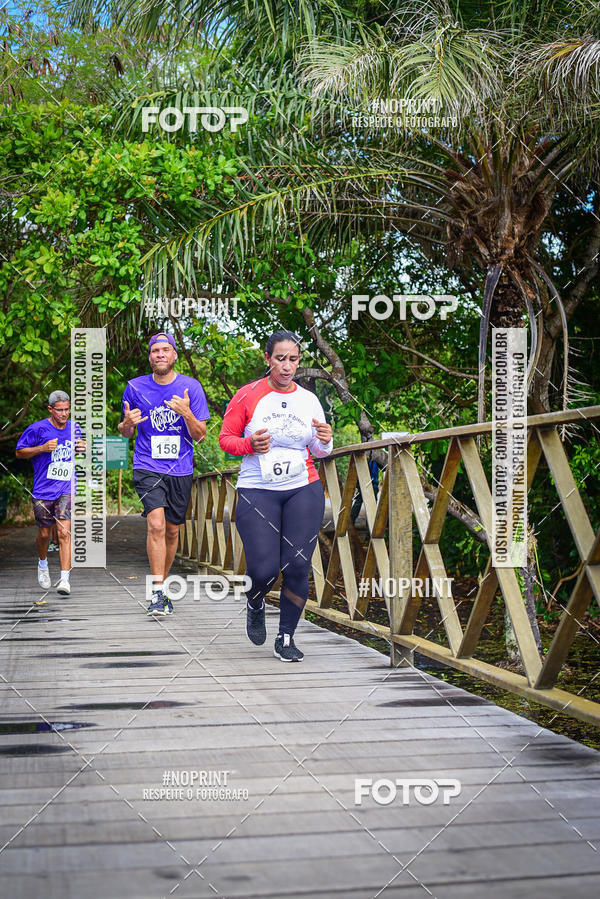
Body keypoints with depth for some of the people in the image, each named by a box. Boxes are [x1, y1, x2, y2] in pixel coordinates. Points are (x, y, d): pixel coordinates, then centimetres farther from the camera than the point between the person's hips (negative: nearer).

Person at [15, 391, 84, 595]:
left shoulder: (74, 428, 6)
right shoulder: (37, 429, -6)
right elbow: (19, 452, 0)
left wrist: (81, 448, 0)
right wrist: (42, 448, -15)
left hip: (66, 489, 1)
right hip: (43, 489, -1)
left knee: (64, 532, -12)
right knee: (44, 533, 11)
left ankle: (65, 579, -14)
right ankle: (43, 563, 42)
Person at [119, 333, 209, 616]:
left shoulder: (191, 387, 0)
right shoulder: (135, 387, 2)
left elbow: (200, 435, 0)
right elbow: (126, 432, 12)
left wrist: (186, 413, -19)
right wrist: (127, 423, -12)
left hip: (180, 469, 2)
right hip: (147, 467, -2)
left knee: (172, 530, 9)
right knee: (156, 524, -20)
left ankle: (161, 585, 29)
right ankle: (157, 592, -15)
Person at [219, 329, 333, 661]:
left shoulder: (309, 400, 9)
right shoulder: (248, 395, 0)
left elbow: (319, 452, 18)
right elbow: (225, 438, 3)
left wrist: (325, 441, -5)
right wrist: (250, 444, -17)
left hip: (303, 490, 3)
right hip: (257, 491, -2)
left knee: (297, 566, -6)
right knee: (263, 571, -10)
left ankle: (286, 638, 13)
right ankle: (255, 606, 28)